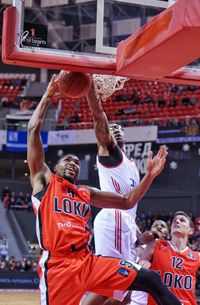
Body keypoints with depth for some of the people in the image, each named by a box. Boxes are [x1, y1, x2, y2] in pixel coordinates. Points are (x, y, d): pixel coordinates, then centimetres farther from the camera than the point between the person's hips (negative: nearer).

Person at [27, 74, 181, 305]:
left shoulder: (86, 193, 26)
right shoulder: (44, 180, 12)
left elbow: (127, 201, 28)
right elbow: (33, 129, 8)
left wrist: (149, 176, 17)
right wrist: (48, 96, 14)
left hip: (87, 262, 5)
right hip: (57, 265, -5)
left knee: (150, 279, -4)